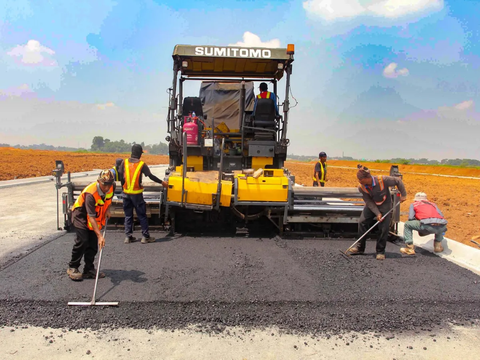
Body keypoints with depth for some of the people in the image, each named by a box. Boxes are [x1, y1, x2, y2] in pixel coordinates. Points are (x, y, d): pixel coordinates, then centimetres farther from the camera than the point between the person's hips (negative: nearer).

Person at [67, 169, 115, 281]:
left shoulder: (112, 187, -17)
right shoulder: (90, 194, -36)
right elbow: (91, 218, -37)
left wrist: (108, 209, -6)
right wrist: (99, 235, -42)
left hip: (98, 215, 6)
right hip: (81, 214, -6)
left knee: (94, 242, 2)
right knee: (82, 240, -17)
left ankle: (89, 270, 11)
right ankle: (72, 268, 0)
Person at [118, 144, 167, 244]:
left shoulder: (124, 162, 0)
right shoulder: (141, 164, -8)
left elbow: (121, 176, 1)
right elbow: (151, 176, -5)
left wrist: (124, 187, 14)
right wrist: (162, 182, 7)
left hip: (126, 193, 3)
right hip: (137, 194, -3)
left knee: (128, 215, 14)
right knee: (142, 215, 6)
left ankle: (128, 236, 15)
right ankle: (145, 236, 9)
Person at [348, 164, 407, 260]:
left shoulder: (382, 180, -29)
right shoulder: (361, 187, -19)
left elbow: (398, 181, -14)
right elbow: (369, 202, -13)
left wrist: (403, 195, -9)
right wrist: (377, 213, -21)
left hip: (385, 205, -3)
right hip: (371, 206, 3)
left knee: (384, 228, -8)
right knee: (362, 222, -7)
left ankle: (380, 251, 8)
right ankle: (360, 247, 8)